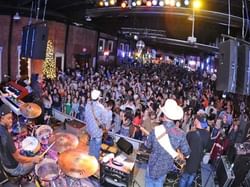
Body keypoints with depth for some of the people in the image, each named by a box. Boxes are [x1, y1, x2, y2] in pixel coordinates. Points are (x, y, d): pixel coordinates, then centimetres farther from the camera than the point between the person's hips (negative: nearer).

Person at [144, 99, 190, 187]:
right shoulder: (180, 133, -21)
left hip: (154, 165, -2)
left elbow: (147, 145, -7)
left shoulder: (156, 130, -26)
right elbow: (187, 152, -8)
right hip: (166, 166, 2)